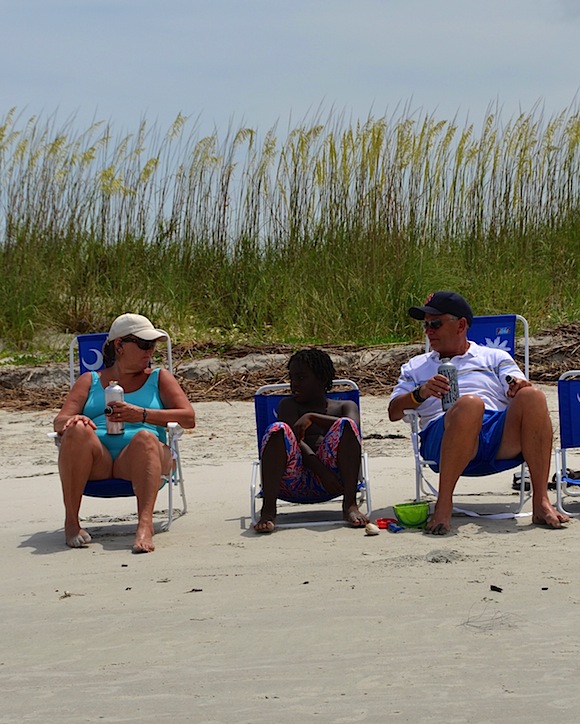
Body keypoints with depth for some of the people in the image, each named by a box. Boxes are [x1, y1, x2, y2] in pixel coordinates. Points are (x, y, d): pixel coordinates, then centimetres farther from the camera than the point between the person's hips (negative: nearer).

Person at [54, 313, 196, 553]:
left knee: (145, 437, -35)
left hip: (137, 461, -1)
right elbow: (59, 421, 12)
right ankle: (71, 523, -30)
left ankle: (145, 524, -53)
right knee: (77, 430, -31)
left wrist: (142, 414, -8)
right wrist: (73, 421, -15)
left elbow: (188, 418, 7)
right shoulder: (90, 380, 24)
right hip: (96, 460, 1)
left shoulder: (159, 378, 22)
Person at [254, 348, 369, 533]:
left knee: (346, 425, -21)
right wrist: (321, 470, -19)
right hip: (294, 483, 0)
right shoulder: (289, 405, 18)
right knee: (279, 429, -25)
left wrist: (312, 417, -12)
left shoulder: (345, 406, 22)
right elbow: (295, 442, -2)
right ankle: (268, 510, -37)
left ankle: (350, 505, -32)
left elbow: (352, 427, -4)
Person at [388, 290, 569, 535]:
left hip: (502, 438, 2)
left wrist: (520, 387, -11)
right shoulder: (416, 367, 30)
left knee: (532, 397, -30)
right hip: (443, 438, -2)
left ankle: (541, 501, -32)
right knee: (469, 403, -37)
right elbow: (394, 412, 18)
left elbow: (519, 390, 13)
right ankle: (443, 504, -37)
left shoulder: (495, 358, 29)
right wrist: (420, 393, -3)